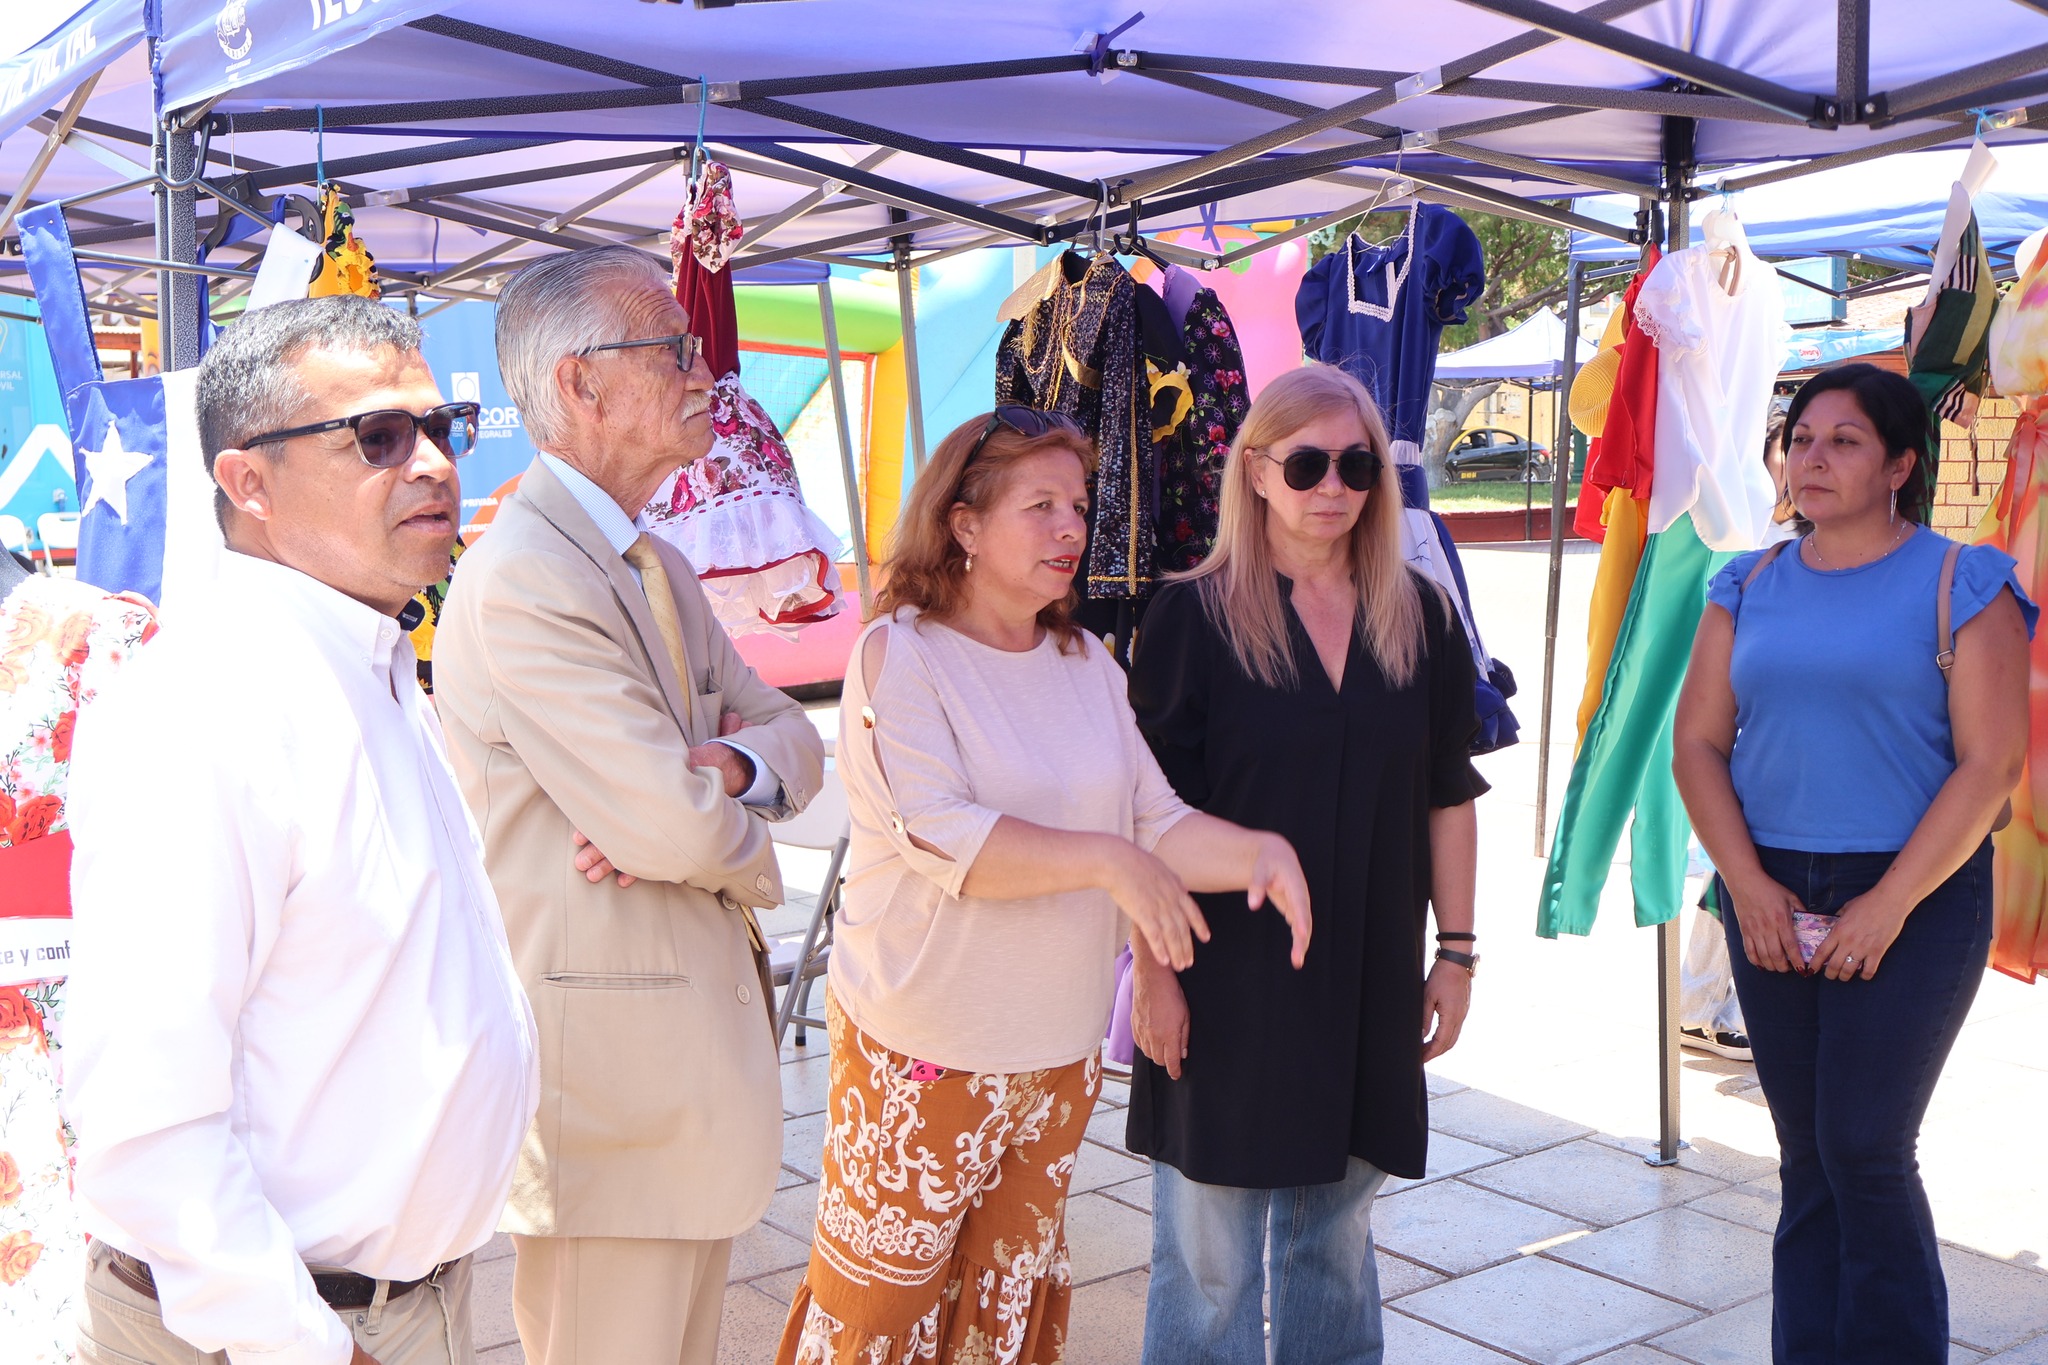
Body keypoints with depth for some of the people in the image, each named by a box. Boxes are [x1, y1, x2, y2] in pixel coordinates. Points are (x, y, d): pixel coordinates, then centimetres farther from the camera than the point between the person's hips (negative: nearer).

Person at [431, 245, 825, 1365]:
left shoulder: (659, 568, 13)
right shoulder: (524, 578, -20)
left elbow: (792, 736, 11)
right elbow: (677, 828, -25)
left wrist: (726, 770, -12)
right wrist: (748, 853, -2)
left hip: (702, 1027, 10)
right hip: (609, 1064, -9)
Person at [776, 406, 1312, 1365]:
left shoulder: (1086, 662, 9)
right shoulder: (901, 654, -11)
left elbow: (1157, 820, 4)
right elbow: (940, 835, -23)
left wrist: (1258, 853, -15)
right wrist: (1109, 860, -29)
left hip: (1060, 1049, 6)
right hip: (923, 1052, -6)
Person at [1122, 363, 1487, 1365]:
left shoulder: (1418, 617, 5)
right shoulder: (1193, 615, -6)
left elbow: (1448, 797, 10)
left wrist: (1456, 951, 8)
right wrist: (1154, 964, -10)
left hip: (1368, 981, 4)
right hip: (1226, 979, -3)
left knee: (1336, 1236, 16)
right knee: (1211, 1253, 4)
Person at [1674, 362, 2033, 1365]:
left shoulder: (1961, 584, -3)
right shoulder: (1749, 587, 9)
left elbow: (1990, 764, -8)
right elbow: (1697, 744, 6)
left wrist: (1889, 905, -14)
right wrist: (1747, 883, -7)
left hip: (1915, 896, -4)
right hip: (1770, 897, 4)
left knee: (1866, 1148, -8)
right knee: (1807, 1158, 9)